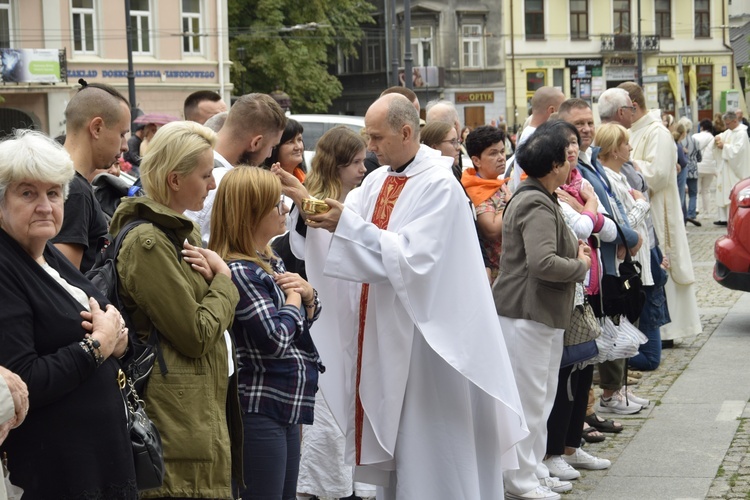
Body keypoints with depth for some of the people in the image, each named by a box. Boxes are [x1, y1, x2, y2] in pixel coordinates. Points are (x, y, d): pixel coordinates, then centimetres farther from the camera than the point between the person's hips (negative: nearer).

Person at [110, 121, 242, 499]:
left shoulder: (183, 232, 15)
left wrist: (215, 275, -2)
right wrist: (223, 280, -4)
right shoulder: (148, 242, -17)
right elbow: (196, 335, -18)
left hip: (205, 404, 10)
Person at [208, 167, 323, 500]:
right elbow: (276, 338, -25)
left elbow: (308, 320, 20)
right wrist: (292, 298, -8)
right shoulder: (238, 271, -18)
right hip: (259, 407, -9)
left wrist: (307, 293, -1)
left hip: (288, 403, 9)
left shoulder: (272, 262, 10)